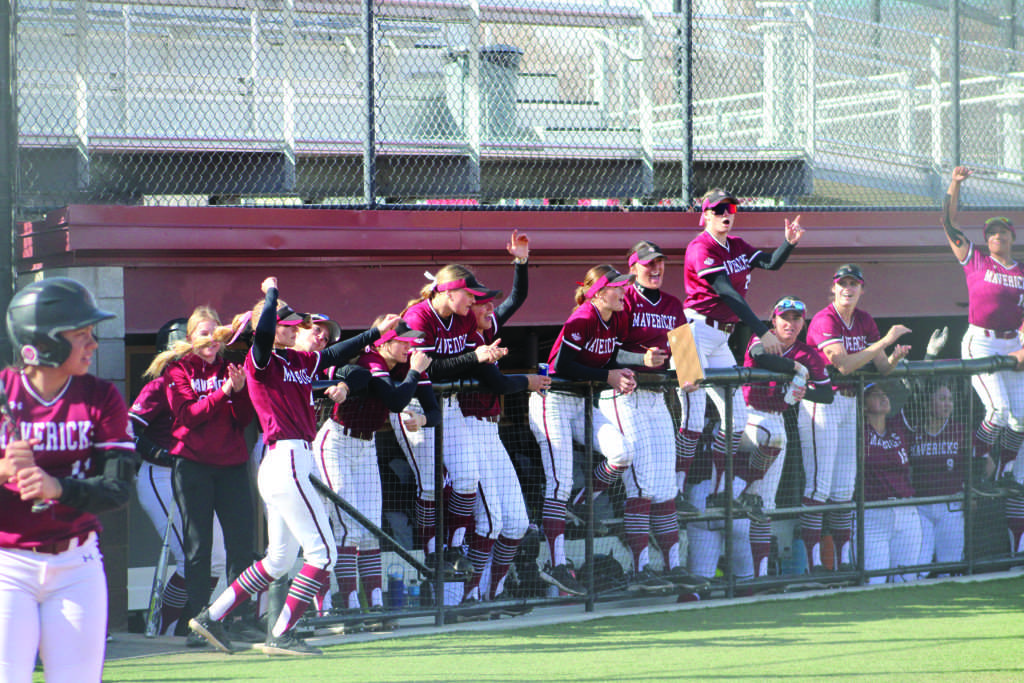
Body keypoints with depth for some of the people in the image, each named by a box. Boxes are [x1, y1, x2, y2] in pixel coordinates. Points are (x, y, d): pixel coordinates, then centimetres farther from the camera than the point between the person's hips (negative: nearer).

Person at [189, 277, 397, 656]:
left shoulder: (296, 360, 15)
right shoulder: (260, 361, -9)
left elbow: (335, 354, 22)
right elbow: (263, 331, -28)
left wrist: (376, 332, 20)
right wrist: (271, 293, -13)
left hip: (286, 465, 9)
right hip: (285, 461, -9)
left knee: (280, 559, 15)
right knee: (322, 552, -6)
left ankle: (211, 616, 19)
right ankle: (280, 635, -2)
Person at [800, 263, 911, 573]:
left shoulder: (864, 321, 9)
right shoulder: (824, 321, -13)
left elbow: (881, 367, 8)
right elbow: (844, 364, -24)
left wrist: (894, 359, -16)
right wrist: (886, 340, -24)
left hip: (850, 404, 7)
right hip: (821, 405, -7)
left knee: (845, 489, 8)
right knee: (819, 486, -10)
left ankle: (843, 560, 12)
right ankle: (814, 563, -8)